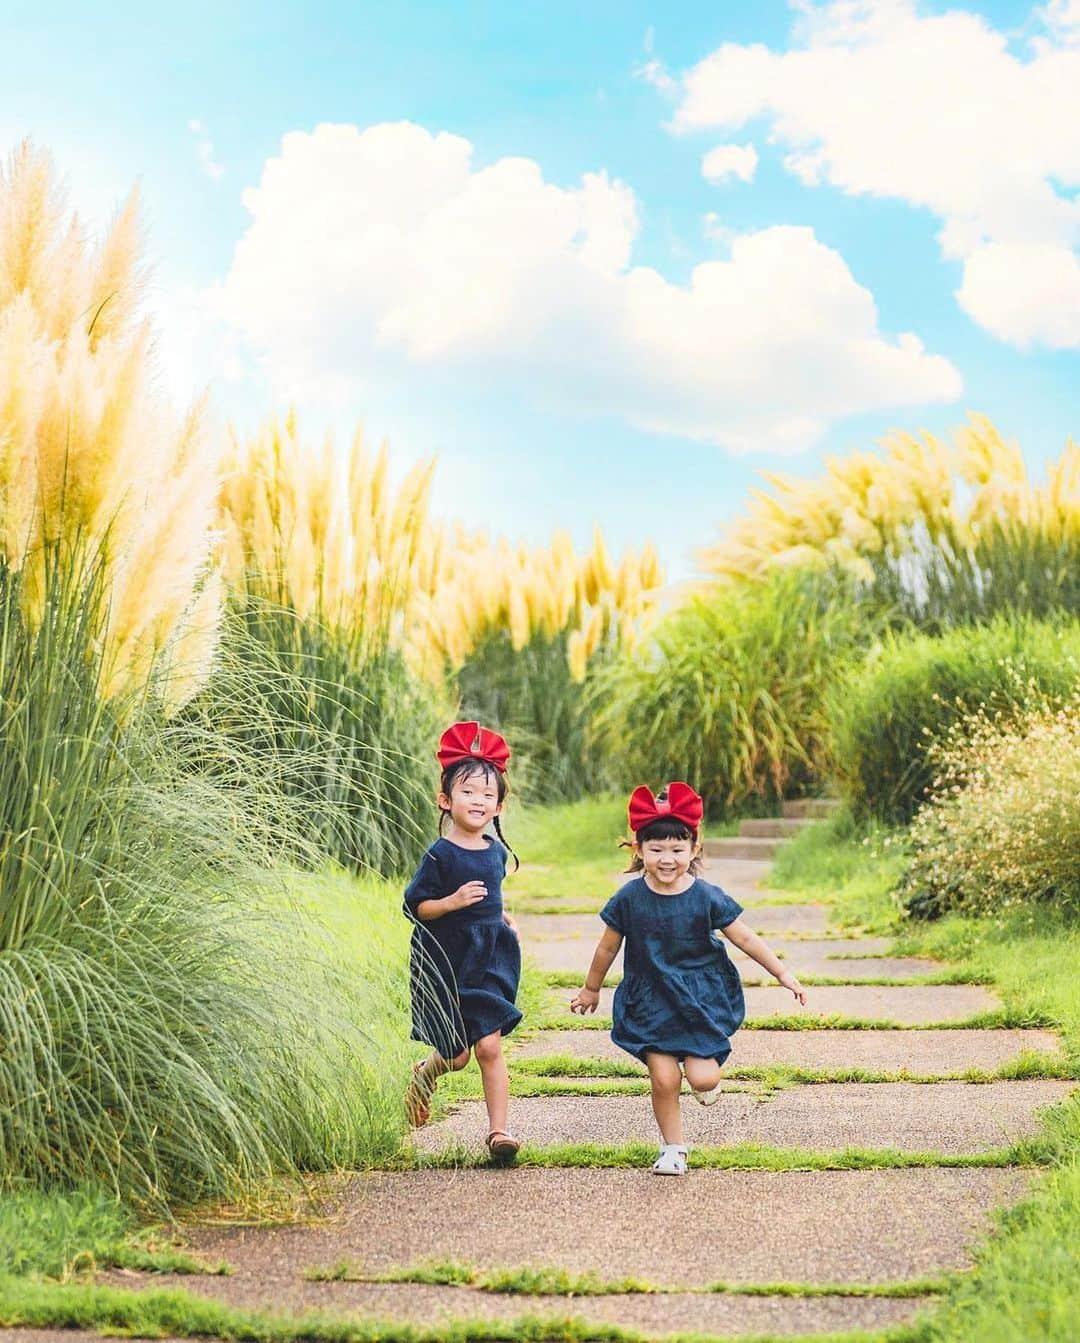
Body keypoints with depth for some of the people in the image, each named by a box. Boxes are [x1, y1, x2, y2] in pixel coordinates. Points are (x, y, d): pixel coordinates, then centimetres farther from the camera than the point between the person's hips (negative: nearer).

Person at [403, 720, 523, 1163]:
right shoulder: (440, 854, -12)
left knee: (489, 1047, -6)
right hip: (445, 964, -4)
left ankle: (498, 1131, 0)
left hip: (489, 961, 4)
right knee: (455, 1054, 6)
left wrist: (498, 918, 8)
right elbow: (415, 905, -12)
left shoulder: (496, 851, 6)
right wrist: (453, 902, -25)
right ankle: (423, 1075, 40)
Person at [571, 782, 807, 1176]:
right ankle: (672, 1147, 14)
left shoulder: (707, 897, -10)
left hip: (701, 995, -1)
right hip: (652, 1001, 1)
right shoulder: (629, 898, -7)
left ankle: (705, 1072, 28)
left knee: (702, 1079, -10)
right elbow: (607, 947, 7)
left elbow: (745, 938, -1)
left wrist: (783, 973, -1)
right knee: (663, 1079, -8)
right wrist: (591, 989, 17)